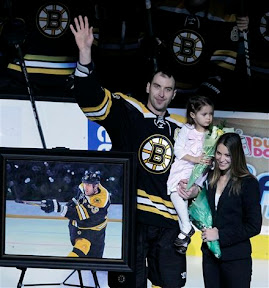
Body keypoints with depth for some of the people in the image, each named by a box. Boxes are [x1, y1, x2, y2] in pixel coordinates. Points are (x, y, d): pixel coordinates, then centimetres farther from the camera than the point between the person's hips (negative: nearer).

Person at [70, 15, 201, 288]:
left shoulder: (182, 128, 13)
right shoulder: (127, 112, 0)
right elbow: (90, 97, -14)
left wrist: (196, 186, 5)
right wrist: (85, 52, -27)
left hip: (168, 220, 4)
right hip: (130, 214, -4)